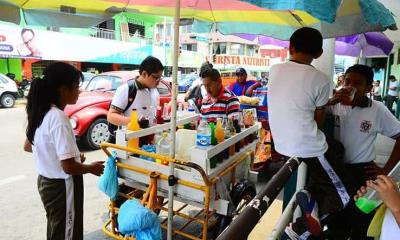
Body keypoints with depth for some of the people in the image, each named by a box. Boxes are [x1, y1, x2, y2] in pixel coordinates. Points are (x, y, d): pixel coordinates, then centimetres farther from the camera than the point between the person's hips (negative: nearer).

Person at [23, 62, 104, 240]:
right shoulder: (58, 118, -27)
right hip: (62, 186, -8)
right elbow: (68, 167, -28)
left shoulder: (40, 112, 0)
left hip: (45, 181, 9)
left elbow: (27, 146, 15)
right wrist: (92, 168, -9)